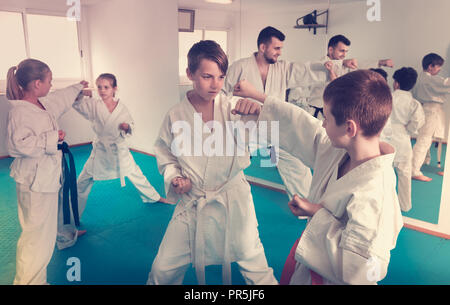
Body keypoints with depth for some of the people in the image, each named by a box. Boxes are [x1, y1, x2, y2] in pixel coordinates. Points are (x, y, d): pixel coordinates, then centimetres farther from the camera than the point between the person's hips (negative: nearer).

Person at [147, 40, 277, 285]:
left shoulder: (233, 107, -10)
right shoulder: (176, 116, -5)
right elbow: (165, 154, 9)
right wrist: (174, 178, -9)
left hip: (232, 200, -1)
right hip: (191, 203, 2)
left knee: (254, 265, 10)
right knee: (163, 270, 13)